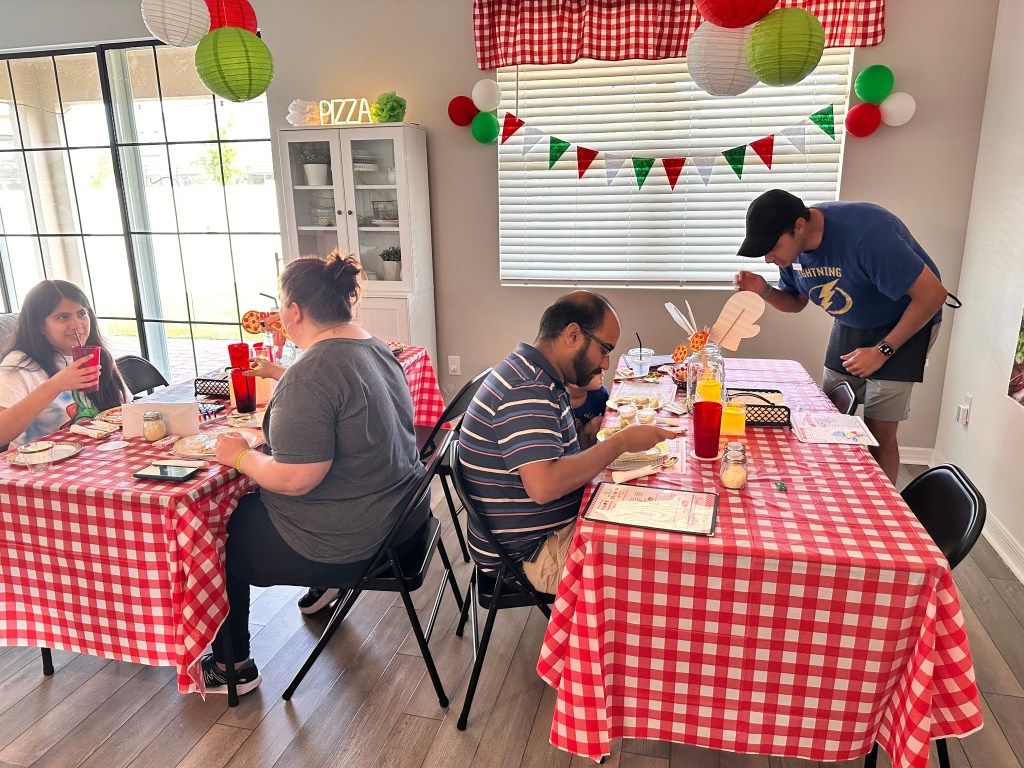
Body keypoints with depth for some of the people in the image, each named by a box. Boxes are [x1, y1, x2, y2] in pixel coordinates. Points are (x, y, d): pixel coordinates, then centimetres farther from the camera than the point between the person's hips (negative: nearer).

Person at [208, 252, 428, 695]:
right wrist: (280, 376, 26)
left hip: (351, 543, -9)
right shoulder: (376, 349, 2)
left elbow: (294, 479, -29)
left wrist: (241, 456, -11)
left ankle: (233, 667, 30)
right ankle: (327, 589, 50)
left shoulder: (310, 374, -26)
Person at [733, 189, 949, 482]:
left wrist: (883, 350, -25)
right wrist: (765, 292, -18)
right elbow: (796, 302, 4)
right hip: (850, 324, 6)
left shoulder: (866, 233, -35)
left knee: (879, 433, -7)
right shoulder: (792, 244, -13)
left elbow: (932, 294, -29)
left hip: (903, 326, -6)